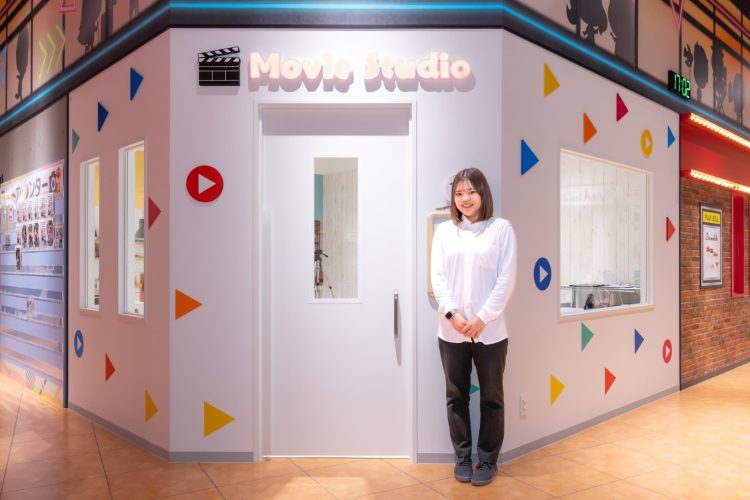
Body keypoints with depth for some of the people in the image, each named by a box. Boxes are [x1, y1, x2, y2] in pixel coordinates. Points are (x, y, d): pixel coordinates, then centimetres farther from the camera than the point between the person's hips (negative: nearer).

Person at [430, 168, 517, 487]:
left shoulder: (501, 228, -1)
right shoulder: (444, 231, 6)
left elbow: (506, 279, -6)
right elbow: (437, 277, 1)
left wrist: (482, 318, -13)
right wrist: (452, 314, -12)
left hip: (490, 331, -2)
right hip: (451, 331, 2)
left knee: (491, 397, 9)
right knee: (456, 397, 11)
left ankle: (487, 460, 25)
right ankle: (462, 457, 27)